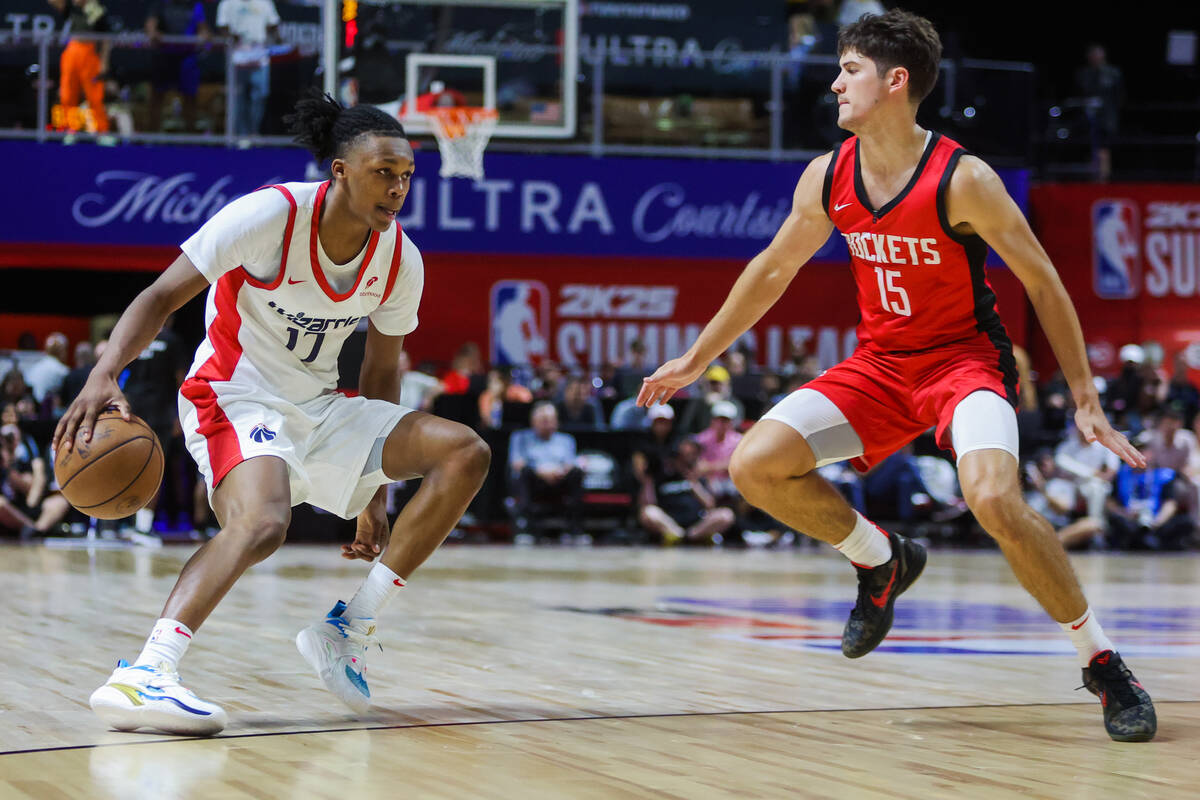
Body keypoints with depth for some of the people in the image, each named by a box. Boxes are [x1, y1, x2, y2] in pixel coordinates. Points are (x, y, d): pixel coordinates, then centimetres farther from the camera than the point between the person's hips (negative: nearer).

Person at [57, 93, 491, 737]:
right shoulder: (272, 214, -18)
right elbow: (162, 296, -19)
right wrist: (104, 376, -36)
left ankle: (349, 633, -6)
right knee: (262, 521, -37)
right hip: (236, 397, -7)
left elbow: (380, 373, 12)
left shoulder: (399, 259, -1)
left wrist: (372, 492, 12)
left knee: (465, 454, -8)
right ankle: (142, 676, -48)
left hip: (321, 408, 7)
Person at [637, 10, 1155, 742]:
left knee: (994, 498, -33)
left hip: (966, 358, -6)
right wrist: (695, 361, 17)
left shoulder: (962, 180, -21)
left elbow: (1043, 283, -12)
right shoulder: (827, 179, -5)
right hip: (881, 364, 6)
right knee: (756, 466, -11)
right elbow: (772, 271, 11)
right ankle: (883, 562, 15)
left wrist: (1086, 398, -12)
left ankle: (1103, 663, -14)